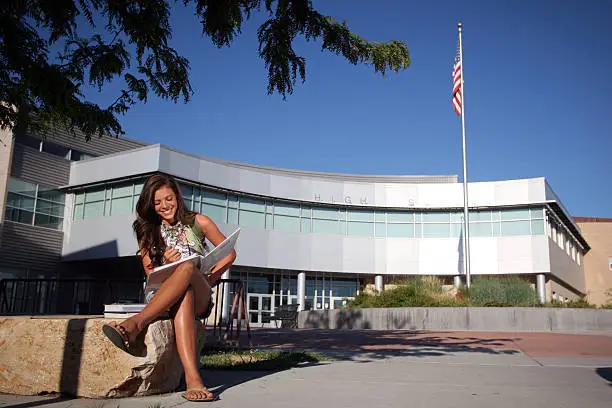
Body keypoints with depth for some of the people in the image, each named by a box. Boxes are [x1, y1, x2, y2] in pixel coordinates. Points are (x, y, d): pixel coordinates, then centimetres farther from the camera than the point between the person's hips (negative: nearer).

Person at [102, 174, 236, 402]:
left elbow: (229, 253, 17)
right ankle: (192, 378, -61)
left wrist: (211, 279, -1)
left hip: (200, 298, 0)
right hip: (161, 295, 0)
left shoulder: (198, 223, 11)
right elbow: (151, 275, 11)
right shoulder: (147, 231, 15)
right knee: (183, 294, -42)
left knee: (187, 267, -39)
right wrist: (166, 264, -13)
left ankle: (135, 324, -51)